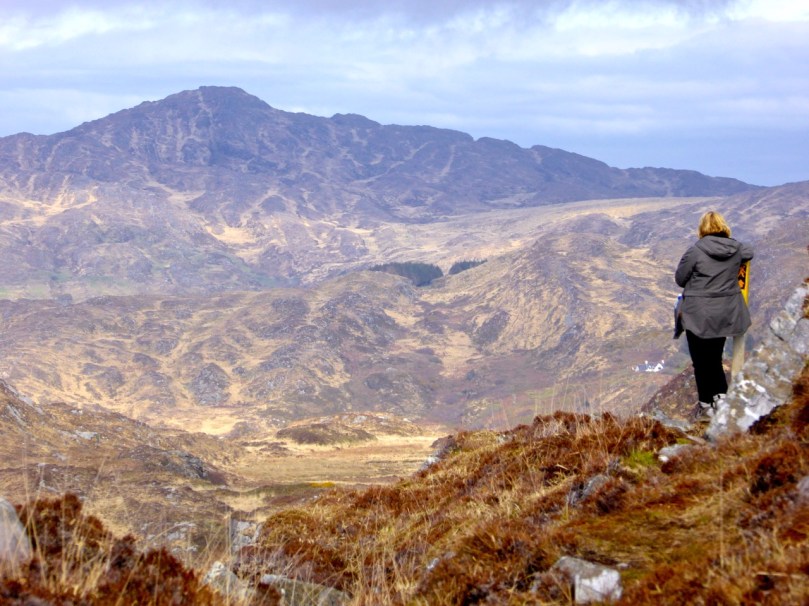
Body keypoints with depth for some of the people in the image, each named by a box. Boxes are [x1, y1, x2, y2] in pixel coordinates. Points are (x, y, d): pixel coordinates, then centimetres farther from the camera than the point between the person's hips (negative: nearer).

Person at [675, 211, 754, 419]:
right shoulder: (736, 248, -2)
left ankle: (706, 405, 13)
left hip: (699, 316, -4)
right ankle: (721, 396, 12)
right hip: (725, 315, 5)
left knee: (702, 361, 8)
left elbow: (680, 279, -6)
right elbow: (749, 253, 23)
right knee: (715, 357, 20)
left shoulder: (695, 251, -17)